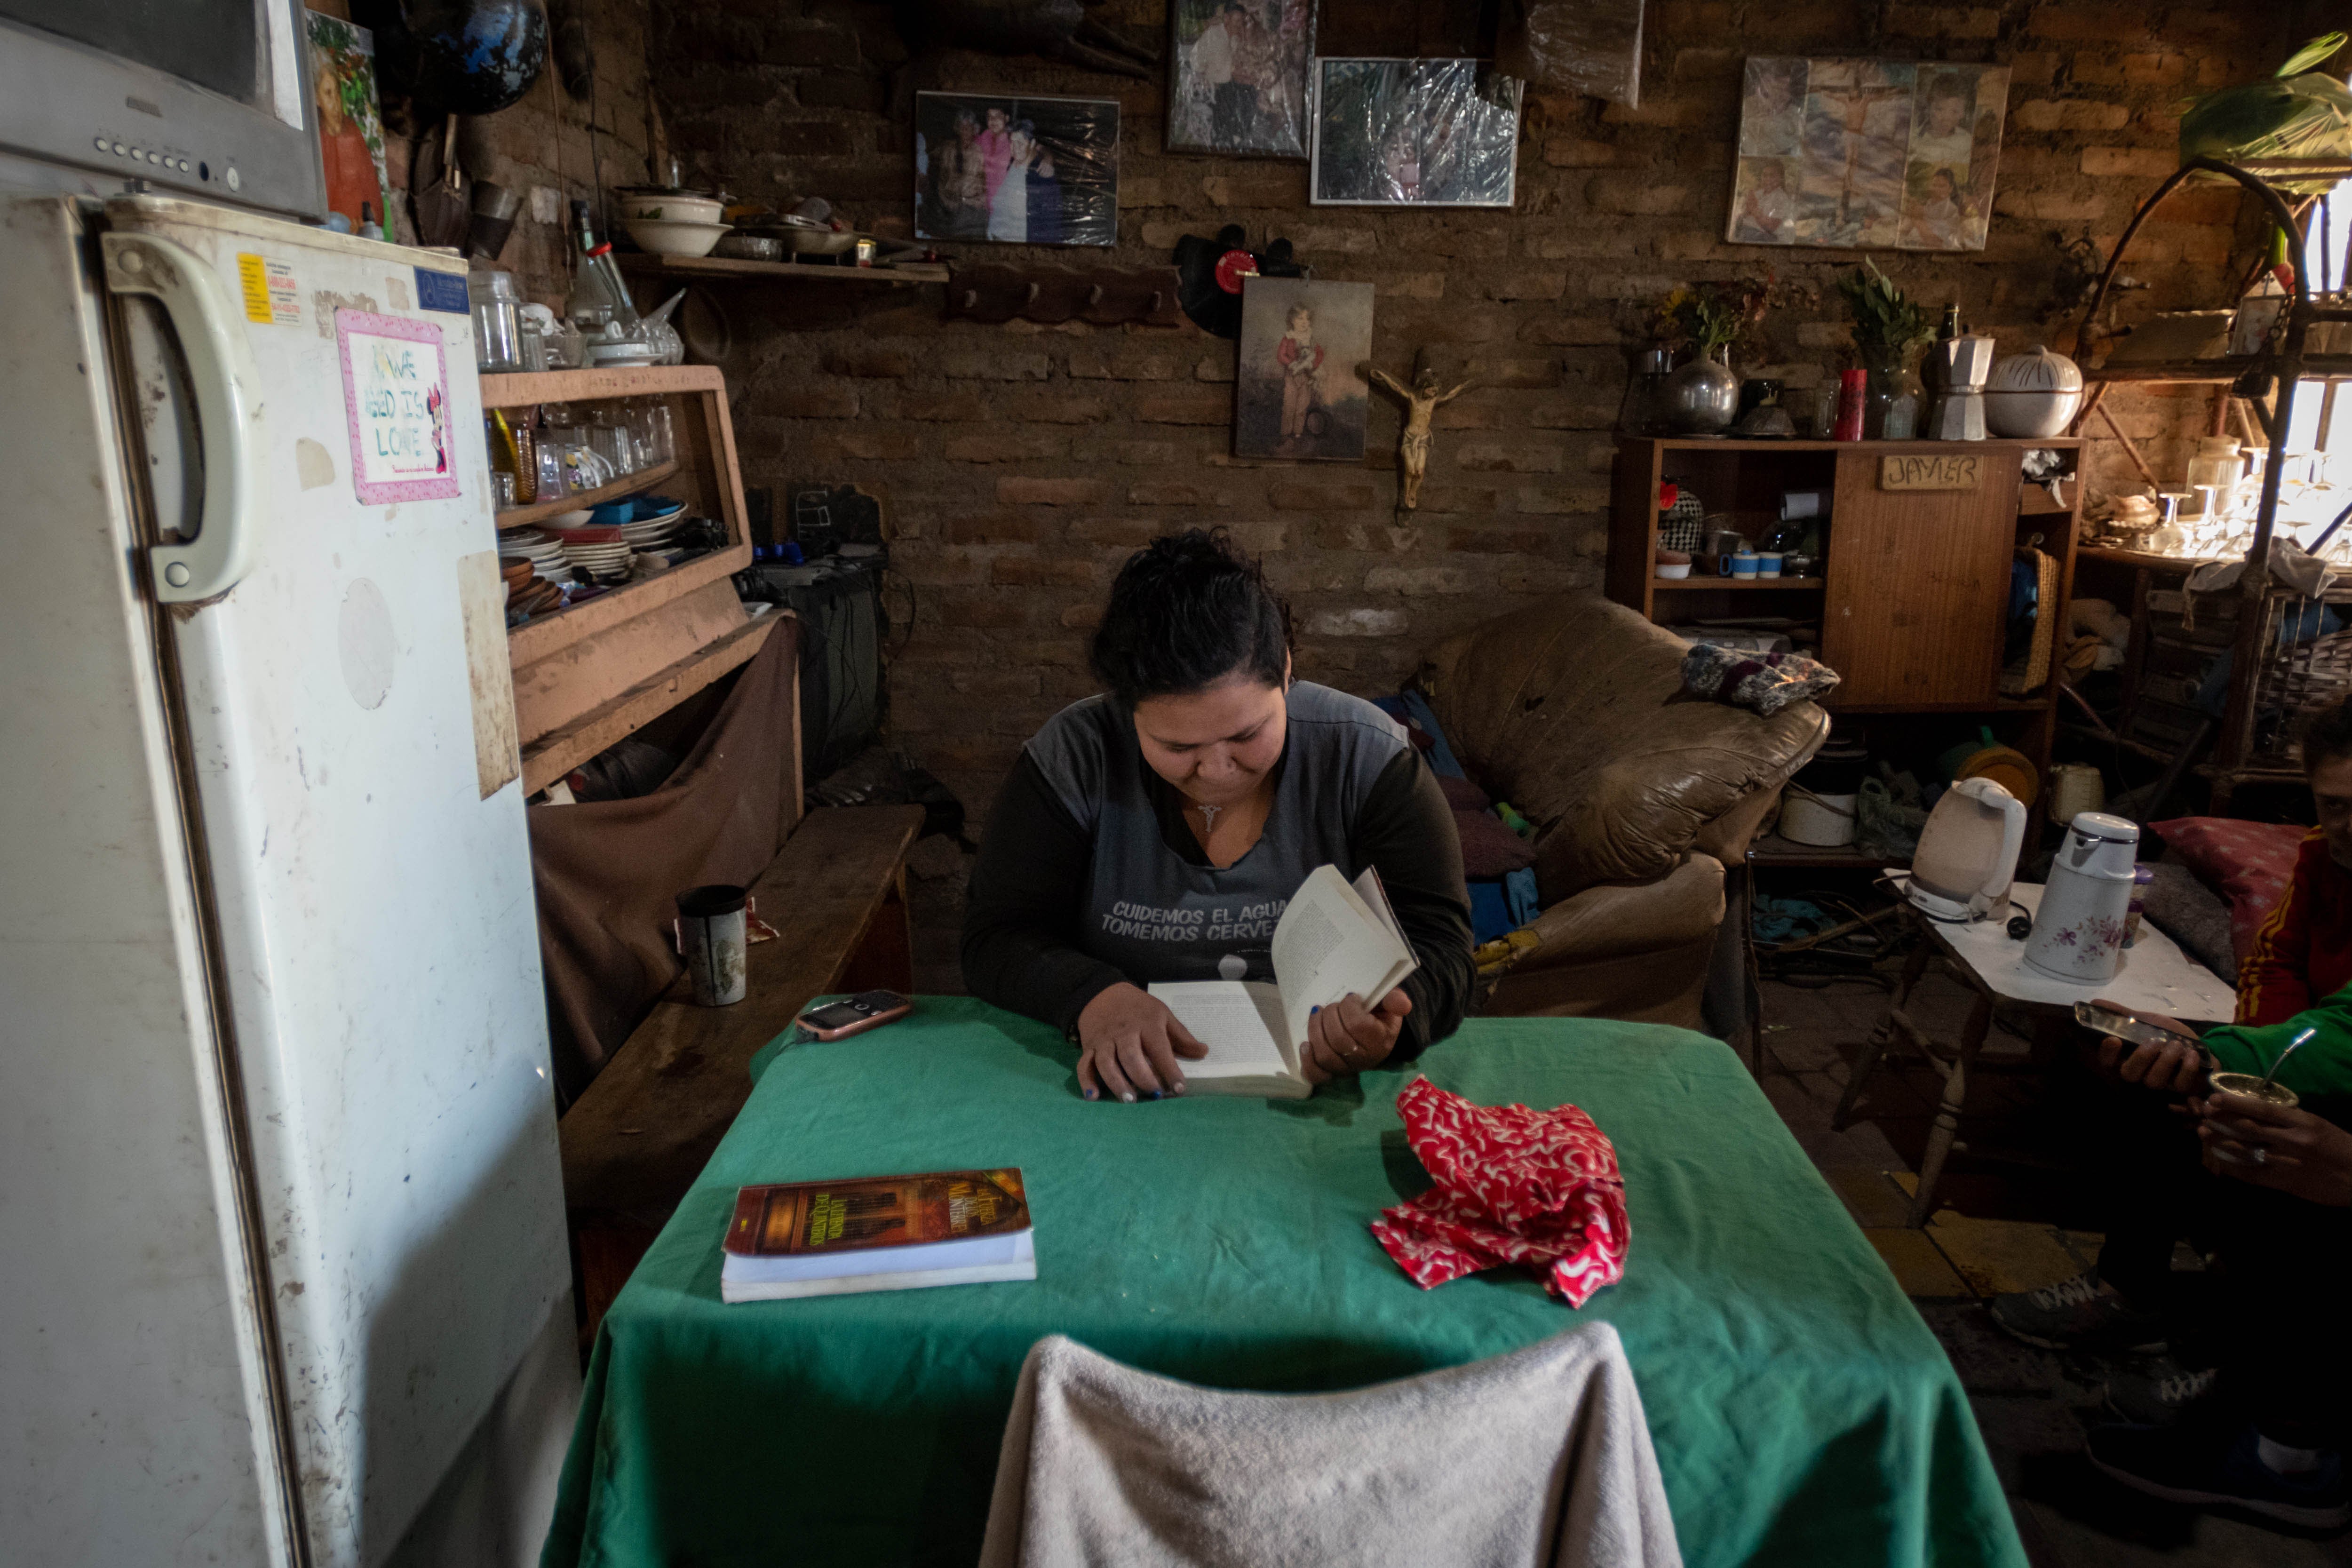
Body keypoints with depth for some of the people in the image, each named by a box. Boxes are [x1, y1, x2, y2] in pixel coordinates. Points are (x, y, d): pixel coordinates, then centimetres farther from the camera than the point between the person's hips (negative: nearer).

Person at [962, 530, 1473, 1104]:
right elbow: (997, 938, -6)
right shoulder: (1071, 760, -6)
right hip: (1127, 1089, 1)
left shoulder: (1365, 757, -7)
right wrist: (1094, 999, -26)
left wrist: (1382, 1021, -31)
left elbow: (1437, 948, -9)